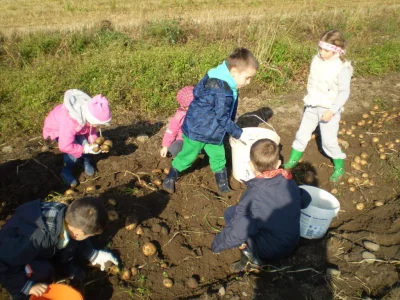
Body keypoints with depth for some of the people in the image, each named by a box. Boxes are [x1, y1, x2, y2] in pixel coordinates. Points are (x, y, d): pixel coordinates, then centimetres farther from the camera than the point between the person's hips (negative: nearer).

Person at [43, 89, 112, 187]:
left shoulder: (90, 113, -27)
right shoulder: (70, 123, -47)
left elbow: (91, 129, -8)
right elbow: (65, 146, -39)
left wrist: (94, 143, -25)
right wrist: (86, 149, -36)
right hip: (56, 129, -5)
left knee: (84, 144, -14)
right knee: (74, 152, -23)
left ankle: (86, 162, 17)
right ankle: (66, 172, 3)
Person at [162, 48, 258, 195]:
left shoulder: (227, 85, -1)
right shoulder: (219, 90, -32)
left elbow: (228, 112, 11)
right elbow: (223, 117, -26)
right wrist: (238, 133, -16)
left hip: (213, 132, 8)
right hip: (197, 129, -8)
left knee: (219, 157, 13)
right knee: (187, 156, 10)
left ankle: (223, 186, 28)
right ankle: (170, 177, 32)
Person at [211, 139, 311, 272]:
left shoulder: (253, 195, -25)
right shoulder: (289, 182, -9)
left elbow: (236, 233, -25)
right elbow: (306, 200, 11)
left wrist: (216, 244, -8)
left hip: (270, 250, -6)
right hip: (292, 244, 6)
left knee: (231, 213, 0)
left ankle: (250, 255, -5)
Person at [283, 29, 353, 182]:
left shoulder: (342, 68, -19)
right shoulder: (316, 60, -2)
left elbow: (344, 92, -19)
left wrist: (332, 110, -27)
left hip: (328, 109, -5)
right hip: (312, 106, 6)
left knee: (329, 141, 1)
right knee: (302, 133, 15)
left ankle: (339, 167, 24)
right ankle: (293, 159, 33)